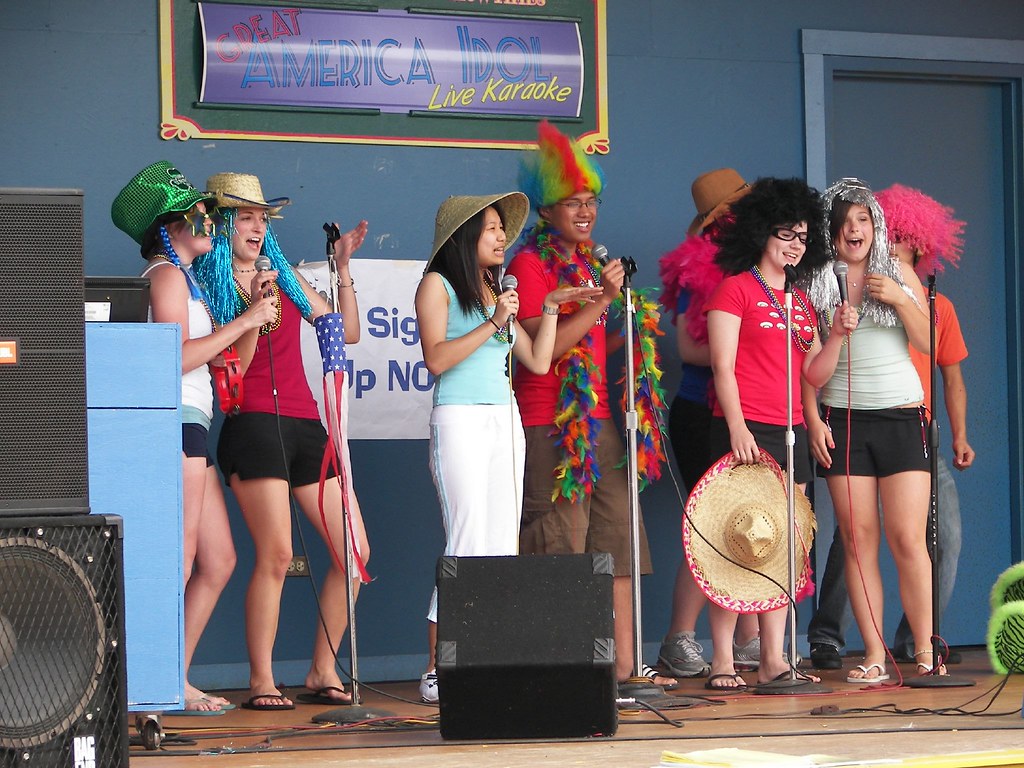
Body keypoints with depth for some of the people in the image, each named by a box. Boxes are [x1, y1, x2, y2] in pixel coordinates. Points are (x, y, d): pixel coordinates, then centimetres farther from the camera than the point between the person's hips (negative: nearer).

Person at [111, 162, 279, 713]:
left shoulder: (184, 277, 25)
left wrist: (253, 311, 14)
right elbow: (177, 357, -18)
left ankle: (175, 681, 11)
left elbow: (217, 360, 18)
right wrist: (243, 322, -13)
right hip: (175, 420, -10)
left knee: (218, 562, 9)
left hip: (191, 425, 10)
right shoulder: (167, 274, -6)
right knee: (177, 565, -11)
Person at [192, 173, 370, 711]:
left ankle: (323, 671, 9)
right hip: (253, 424, -6)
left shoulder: (285, 277, 19)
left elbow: (346, 332, 20)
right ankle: (260, 681, -7)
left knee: (355, 552, 0)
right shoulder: (207, 288, 3)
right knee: (276, 554, -15)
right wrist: (255, 311, -15)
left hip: (304, 423, 6)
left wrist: (343, 268, 13)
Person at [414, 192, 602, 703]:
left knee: (503, 549, 0)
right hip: (460, 420, -7)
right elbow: (436, 358, -12)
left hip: (505, 421, 7)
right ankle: (437, 672, -13)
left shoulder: (495, 292, 20)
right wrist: (492, 324, -14)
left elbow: (537, 362, 18)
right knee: (468, 547, -14)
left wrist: (550, 310, 11)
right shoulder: (438, 285, 1)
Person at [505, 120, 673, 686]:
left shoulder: (589, 262, 18)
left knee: (617, 535, 6)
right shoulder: (530, 263, -7)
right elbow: (544, 347, -18)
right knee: (561, 542, -9)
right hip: (550, 423, -8)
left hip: (598, 420, 8)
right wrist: (601, 301, -19)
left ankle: (623, 662, 8)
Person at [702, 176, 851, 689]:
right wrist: (737, 427, -18)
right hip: (745, 430, -7)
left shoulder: (799, 301, 20)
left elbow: (814, 374, 18)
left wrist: (837, 335, 1)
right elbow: (722, 367, -7)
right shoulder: (735, 289, 0)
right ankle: (722, 661, -10)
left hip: (789, 433, 7)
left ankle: (773, 661, 4)